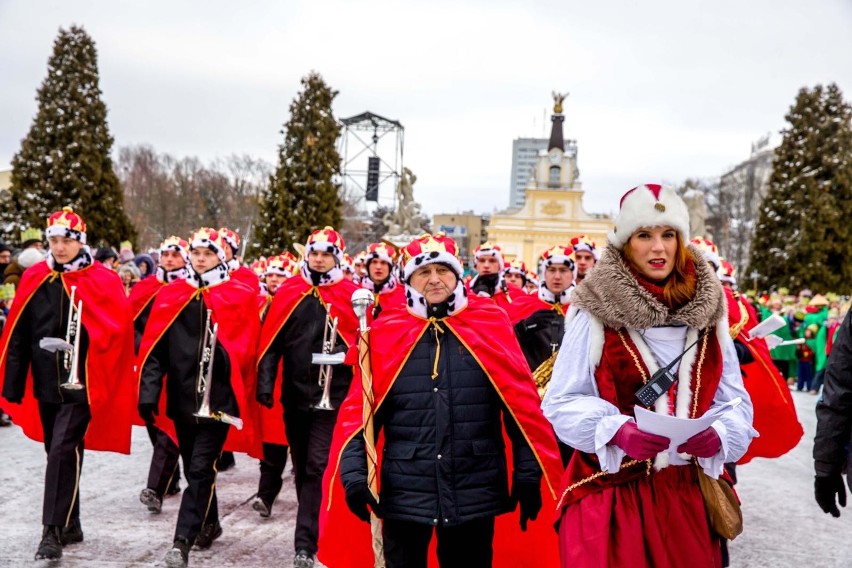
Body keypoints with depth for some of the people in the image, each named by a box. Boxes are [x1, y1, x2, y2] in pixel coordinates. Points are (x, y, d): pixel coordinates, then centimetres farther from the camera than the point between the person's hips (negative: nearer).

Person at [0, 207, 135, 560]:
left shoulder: (101, 282, -7)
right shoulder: (34, 280, 5)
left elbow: (116, 335, -8)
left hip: (81, 385, -5)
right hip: (46, 385, 5)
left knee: (63, 452, -13)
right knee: (58, 454, 14)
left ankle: (53, 531, -6)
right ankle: (70, 527, 27)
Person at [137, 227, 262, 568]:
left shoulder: (239, 298, -3)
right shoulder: (171, 296, 5)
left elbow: (246, 352, -4)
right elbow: (155, 350, 2)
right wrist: (149, 393, -4)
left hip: (218, 399, -4)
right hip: (181, 399, 4)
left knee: (200, 469, -7)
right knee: (194, 468, 17)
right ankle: (209, 525, 37)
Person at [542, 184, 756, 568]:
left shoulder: (707, 310, 4)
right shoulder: (596, 311, -7)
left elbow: (734, 399, 5)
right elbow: (562, 401, -8)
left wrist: (718, 434, -15)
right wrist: (618, 430, -23)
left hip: (688, 492, 3)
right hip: (611, 492, -3)